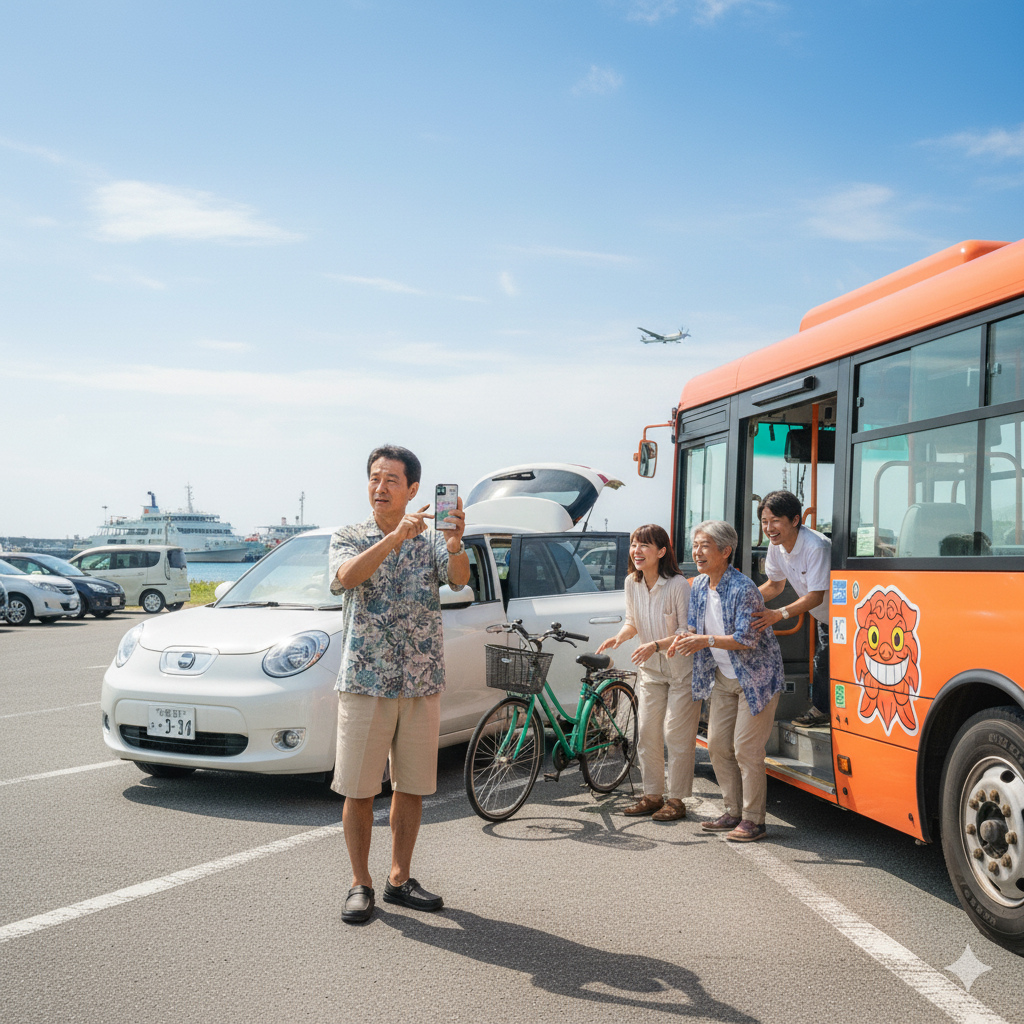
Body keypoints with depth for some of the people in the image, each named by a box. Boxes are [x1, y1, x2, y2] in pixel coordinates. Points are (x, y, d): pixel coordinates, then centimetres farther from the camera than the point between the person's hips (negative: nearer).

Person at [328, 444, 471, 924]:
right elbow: (346, 577, -21)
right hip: (365, 681, -2)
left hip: (422, 683, 2)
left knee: (412, 788, 10)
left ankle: (400, 879, 23)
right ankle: (360, 884, 15)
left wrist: (455, 544, -37)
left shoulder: (430, 541, 6)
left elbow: (460, 578, -15)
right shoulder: (348, 538, 2)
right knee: (359, 790, 2)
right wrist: (394, 539, -34)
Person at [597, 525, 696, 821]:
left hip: (681, 669, -6)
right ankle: (653, 795, 20)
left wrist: (656, 645, -32)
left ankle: (676, 799, 10)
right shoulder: (632, 583, -3)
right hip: (650, 668, 6)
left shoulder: (678, 585, -22)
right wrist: (619, 636, -11)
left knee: (676, 734, -2)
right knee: (647, 732, 7)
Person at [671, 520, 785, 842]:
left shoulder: (742, 588, -22)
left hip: (755, 678, -8)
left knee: (746, 749, -7)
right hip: (722, 679, 8)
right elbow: (697, 627, 13)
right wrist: (688, 637, -9)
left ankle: (753, 821, 4)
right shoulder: (699, 586, 2)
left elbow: (747, 639, -25)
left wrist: (707, 641, -29)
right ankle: (733, 812, 22)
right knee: (717, 744, 9)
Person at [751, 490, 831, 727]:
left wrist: (779, 614, -45)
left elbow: (815, 596, -36)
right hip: (822, 618, 8)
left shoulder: (816, 547, -36)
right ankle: (821, 709, 34)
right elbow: (776, 585, 3)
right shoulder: (776, 545, -10)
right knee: (821, 662, 20)